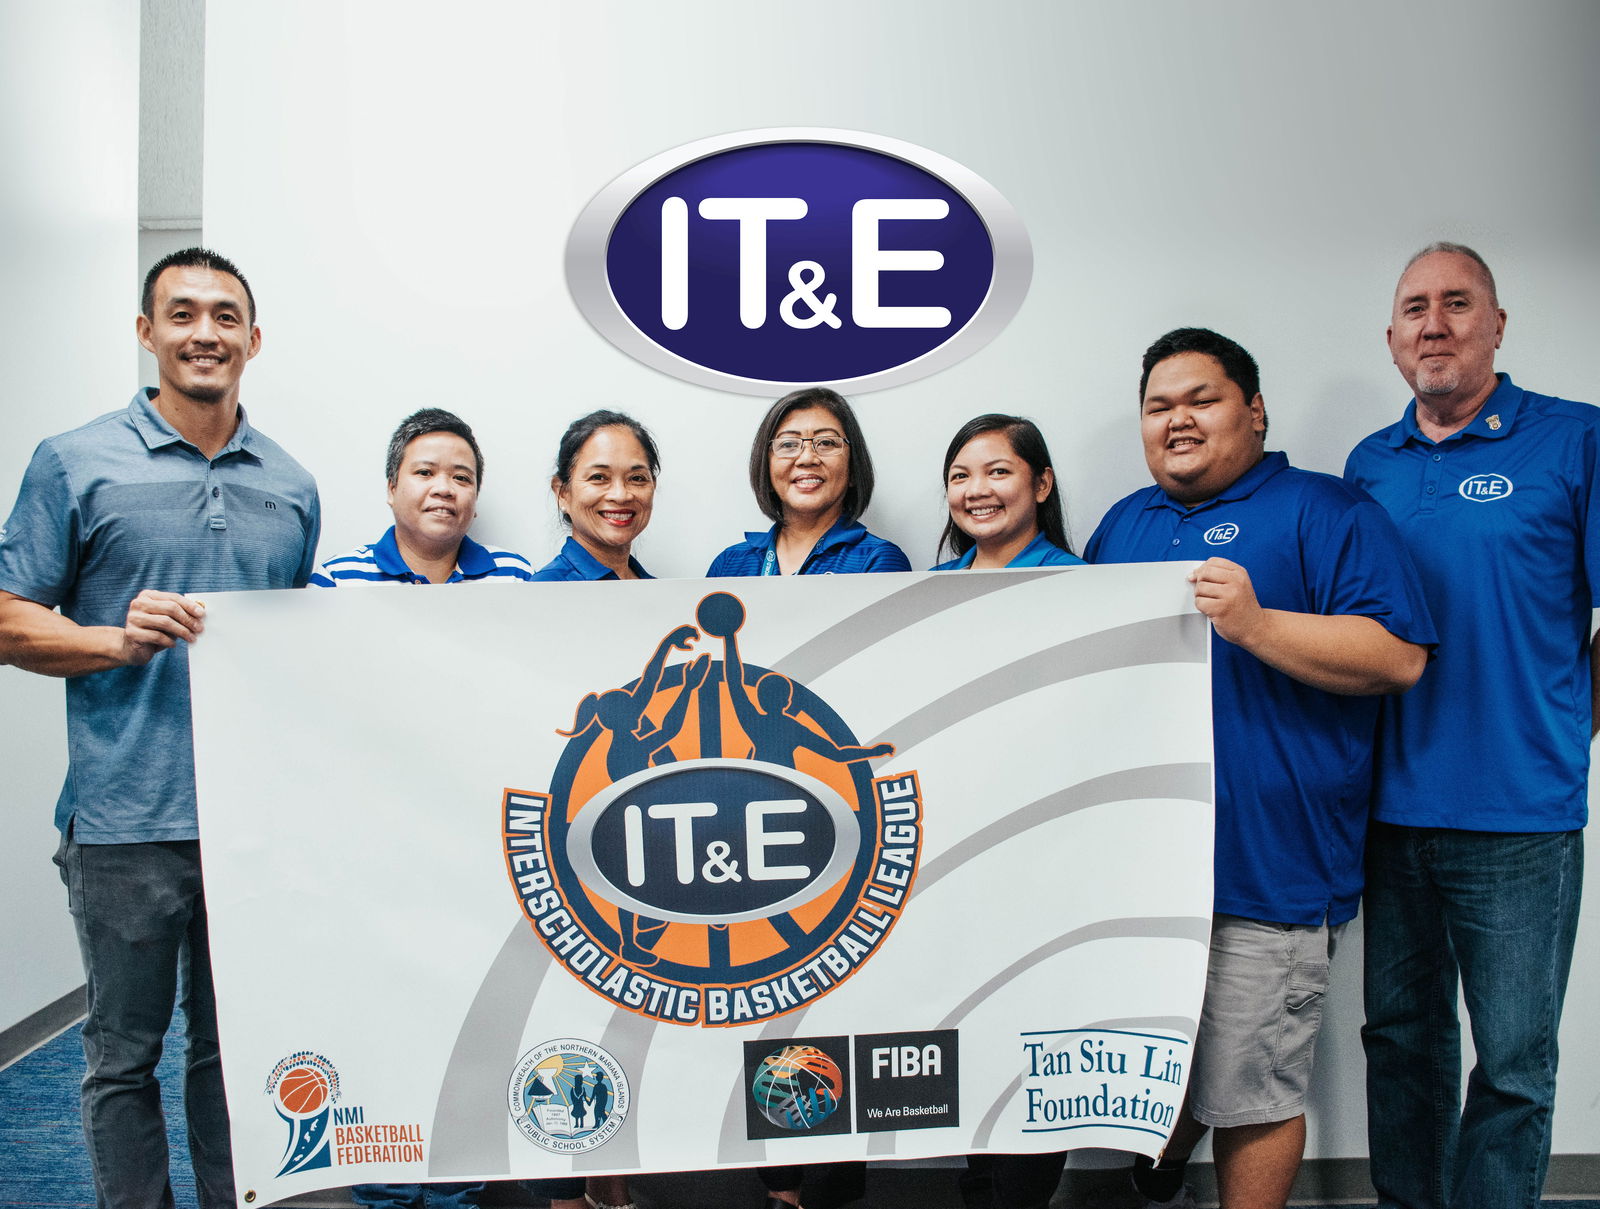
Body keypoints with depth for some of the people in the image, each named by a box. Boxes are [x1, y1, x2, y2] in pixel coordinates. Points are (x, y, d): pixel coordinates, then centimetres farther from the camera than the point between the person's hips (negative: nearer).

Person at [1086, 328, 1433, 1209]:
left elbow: (1399, 657, -13)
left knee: (1250, 1091, 5)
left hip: (1264, 869, -6)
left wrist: (1254, 623, -24)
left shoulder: (1324, 511, -3)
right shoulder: (1123, 524, 16)